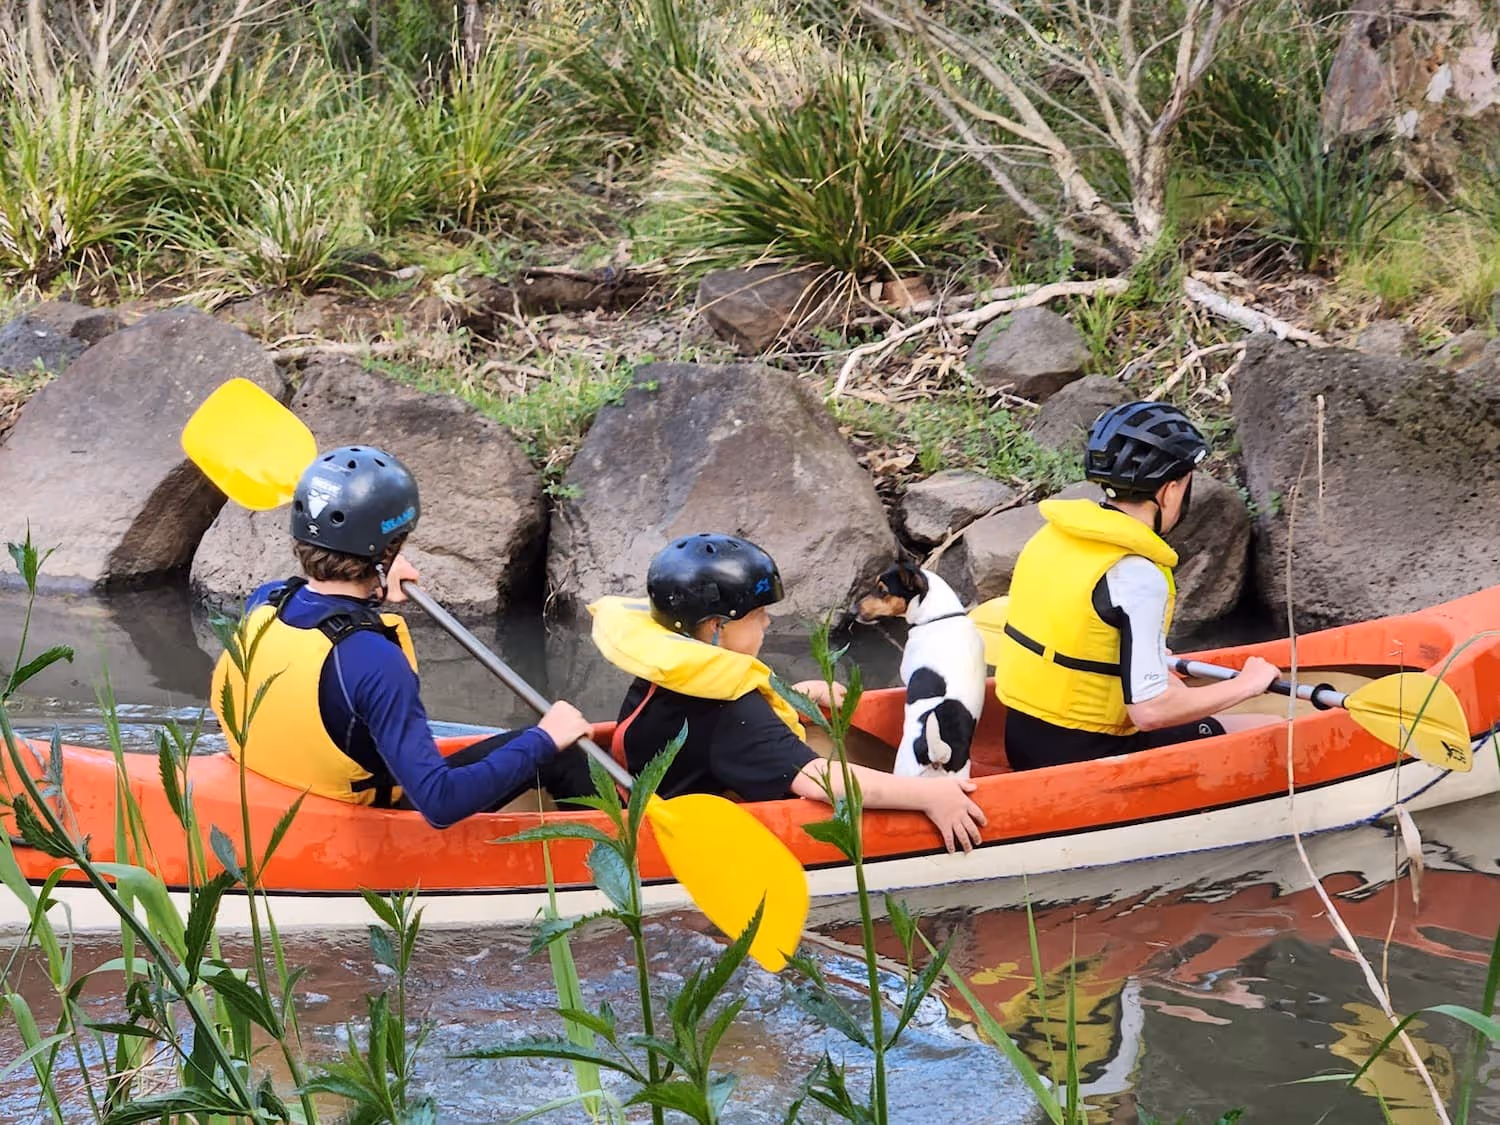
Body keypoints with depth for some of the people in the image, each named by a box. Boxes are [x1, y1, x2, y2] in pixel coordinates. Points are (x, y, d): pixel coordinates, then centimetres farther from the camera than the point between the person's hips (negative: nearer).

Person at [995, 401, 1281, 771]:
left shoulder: (1050, 536, 2)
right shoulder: (1137, 577, -21)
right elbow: (1149, 711, -24)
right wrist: (1245, 685, -10)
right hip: (1087, 759, -8)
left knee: (1175, 691, 33)